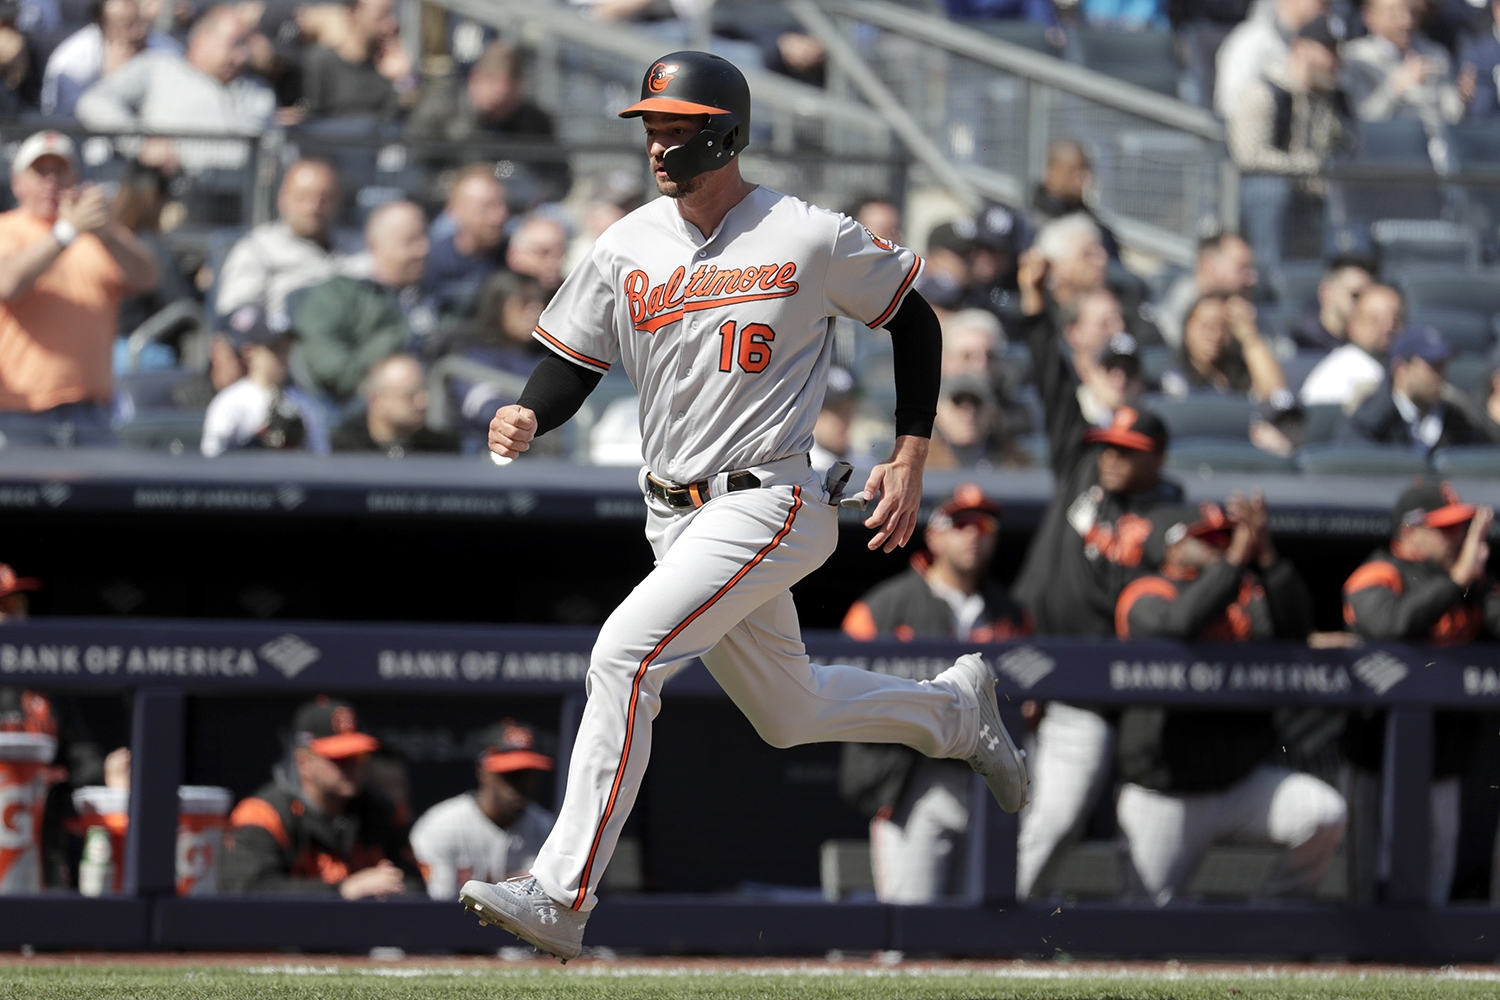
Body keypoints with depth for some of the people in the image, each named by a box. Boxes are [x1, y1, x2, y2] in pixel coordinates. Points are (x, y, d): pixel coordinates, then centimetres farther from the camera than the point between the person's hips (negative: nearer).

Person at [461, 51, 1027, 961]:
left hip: (768, 507, -7)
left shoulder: (813, 240, -9)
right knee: (788, 714, 20)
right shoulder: (627, 248, 2)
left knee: (625, 654, -24)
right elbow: (574, 362, 6)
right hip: (674, 515, 7)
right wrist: (528, 417, -17)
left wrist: (911, 459, 0)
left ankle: (563, 896, -25)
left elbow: (912, 323, 4)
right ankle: (956, 707, 48)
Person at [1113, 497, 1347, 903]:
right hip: (1166, 799, -3)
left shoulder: (1246, 594, 8)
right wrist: (1237, 558, -25)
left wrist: (1265, 554, -21)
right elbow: (1181, 623, -28)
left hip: (1244, 780, 3)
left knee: (1326, 816, -21)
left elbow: (1295, 624, -11)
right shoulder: (1145, 597, -5)